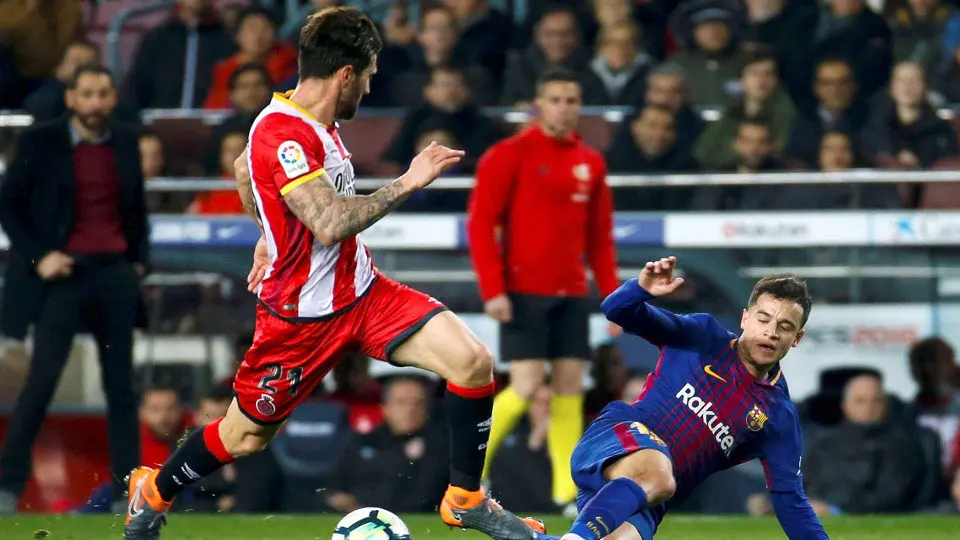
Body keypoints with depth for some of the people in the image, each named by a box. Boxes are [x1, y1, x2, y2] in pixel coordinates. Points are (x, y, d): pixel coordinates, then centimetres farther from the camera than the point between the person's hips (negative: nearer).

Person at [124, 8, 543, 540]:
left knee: (472, 361, -12)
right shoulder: (282, 133, -26)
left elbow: (243, 170, 23)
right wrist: (406, 183, -28)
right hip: (302, 316, -8)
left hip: (361, 291, 8)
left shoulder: (314, 122, 4)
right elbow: (331, 224, -35)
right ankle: (152, 494, 40)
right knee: (246, 436, 11)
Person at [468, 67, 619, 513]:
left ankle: (567, 491, 2)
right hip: (523, 292, -5)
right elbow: (480, 223, -8)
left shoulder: (590, 163, 11)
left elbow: (600, 238, 15)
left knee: (570, 387, 1)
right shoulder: (509, 155, -5)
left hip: (571, 293, 5)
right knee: (526, 385, -11)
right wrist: (492, 289, -15)